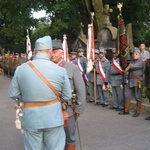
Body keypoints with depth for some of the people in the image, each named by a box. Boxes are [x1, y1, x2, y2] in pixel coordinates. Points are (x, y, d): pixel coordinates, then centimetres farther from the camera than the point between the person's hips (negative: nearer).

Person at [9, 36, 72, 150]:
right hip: (53, 117, -1)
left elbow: (13, 95, 1)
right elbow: (67, 97, -2)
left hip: (30, 118, 2)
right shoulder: (60, 70, -11)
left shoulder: (20, 69, -8)